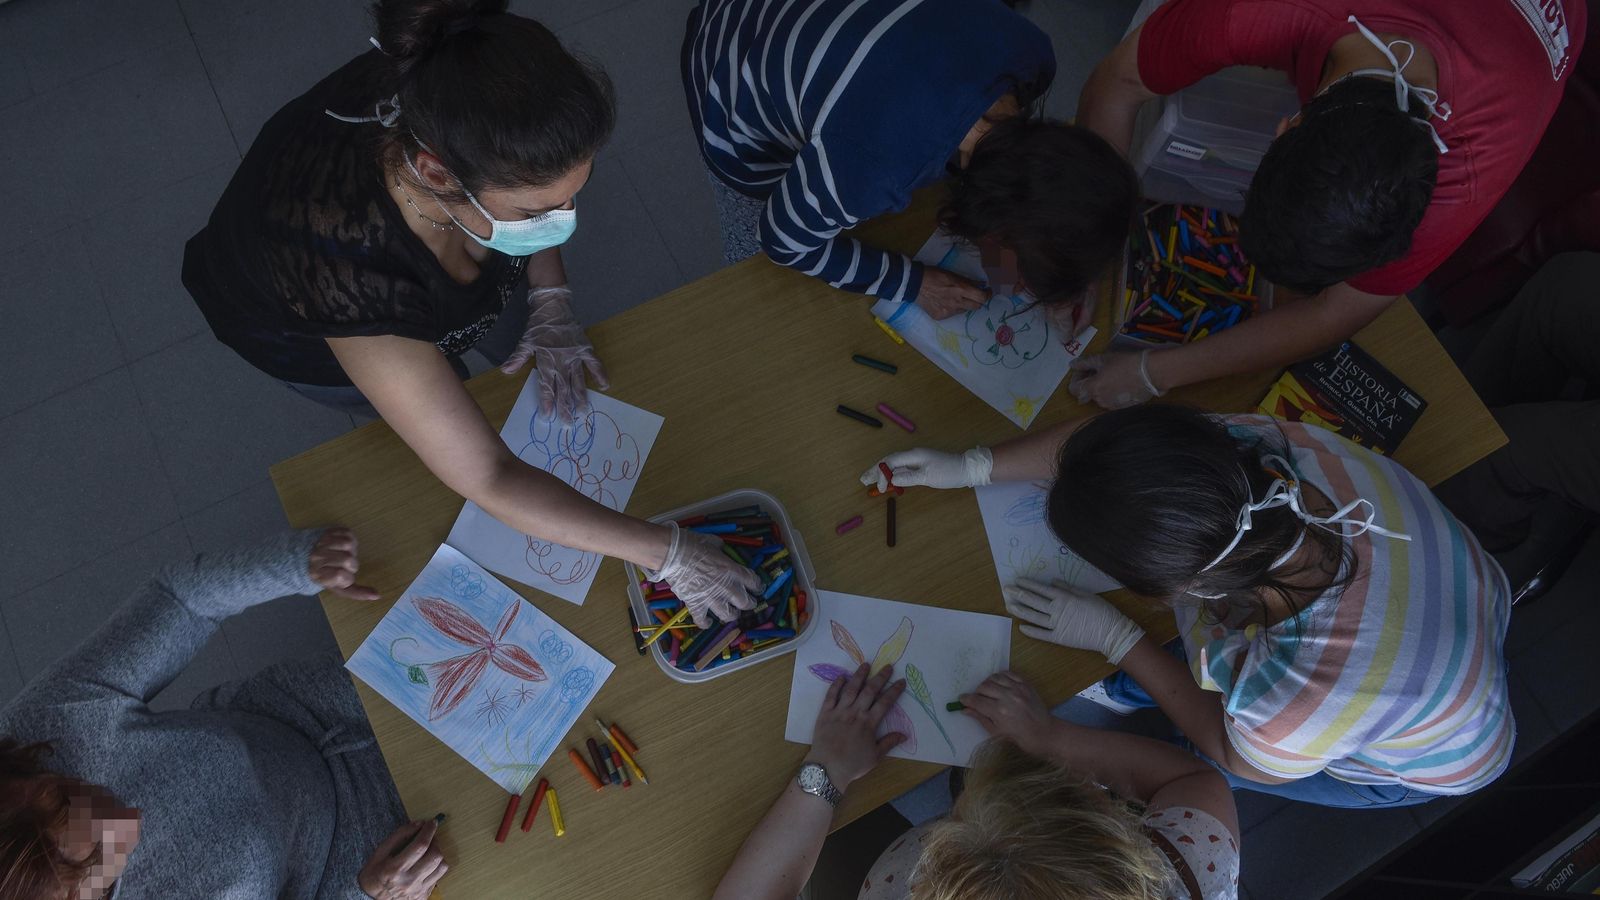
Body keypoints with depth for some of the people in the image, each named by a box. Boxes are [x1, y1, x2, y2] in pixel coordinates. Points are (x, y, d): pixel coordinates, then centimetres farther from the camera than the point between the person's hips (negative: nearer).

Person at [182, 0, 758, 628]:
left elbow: (538, 185, -11)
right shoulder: (348, 267, -51)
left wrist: (551, 302, -18)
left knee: (546, 360, 20)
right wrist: (669, 555, -41)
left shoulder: (452, 103, -39)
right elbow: (487, 480, -45)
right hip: (299, 328, -4)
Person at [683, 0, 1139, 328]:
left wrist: (1058, 274, -11)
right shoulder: (869, 169, -45)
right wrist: (913, 283, -18)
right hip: (738, 94, -5)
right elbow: (785, 244, -24)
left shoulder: (1030, 52, -26)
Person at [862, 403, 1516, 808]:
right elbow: (1099, 441, -18)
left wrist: (1114, 639, -16)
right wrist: (970, 467, -11)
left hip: (1427, 768, -4)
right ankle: (1135, 686, 34)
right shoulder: (1269, 451, -36)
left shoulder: (1304, 694, -46)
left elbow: (1241, 759, -20)